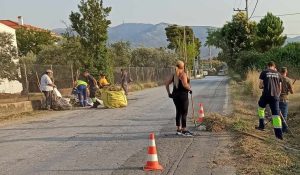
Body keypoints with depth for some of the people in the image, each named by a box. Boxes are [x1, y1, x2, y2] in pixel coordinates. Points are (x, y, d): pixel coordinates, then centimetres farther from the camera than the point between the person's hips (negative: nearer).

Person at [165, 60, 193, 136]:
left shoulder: (174, 75, 10)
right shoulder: (183, 74, -11)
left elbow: (167, 83, 9)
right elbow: (185, 84, -25)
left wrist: (169, 93, 11)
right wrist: (190, 89, -8)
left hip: (175, 95, 7)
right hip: (183, 95, -7)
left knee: (178, 112, 15)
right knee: (184, 113, 0)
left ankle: (178, 129, 20)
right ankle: (184, 130, 4)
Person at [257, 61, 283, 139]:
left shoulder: (264, 72, 3)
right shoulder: (278, 74, 12)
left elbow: (260, 86, -1)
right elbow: (280, 88, 14)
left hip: (266, 95, -2)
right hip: (275, 96, 2)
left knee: (261, 107, 25)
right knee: (276, 114, 1)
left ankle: (262, 125, 23)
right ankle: (279, 134, -4)